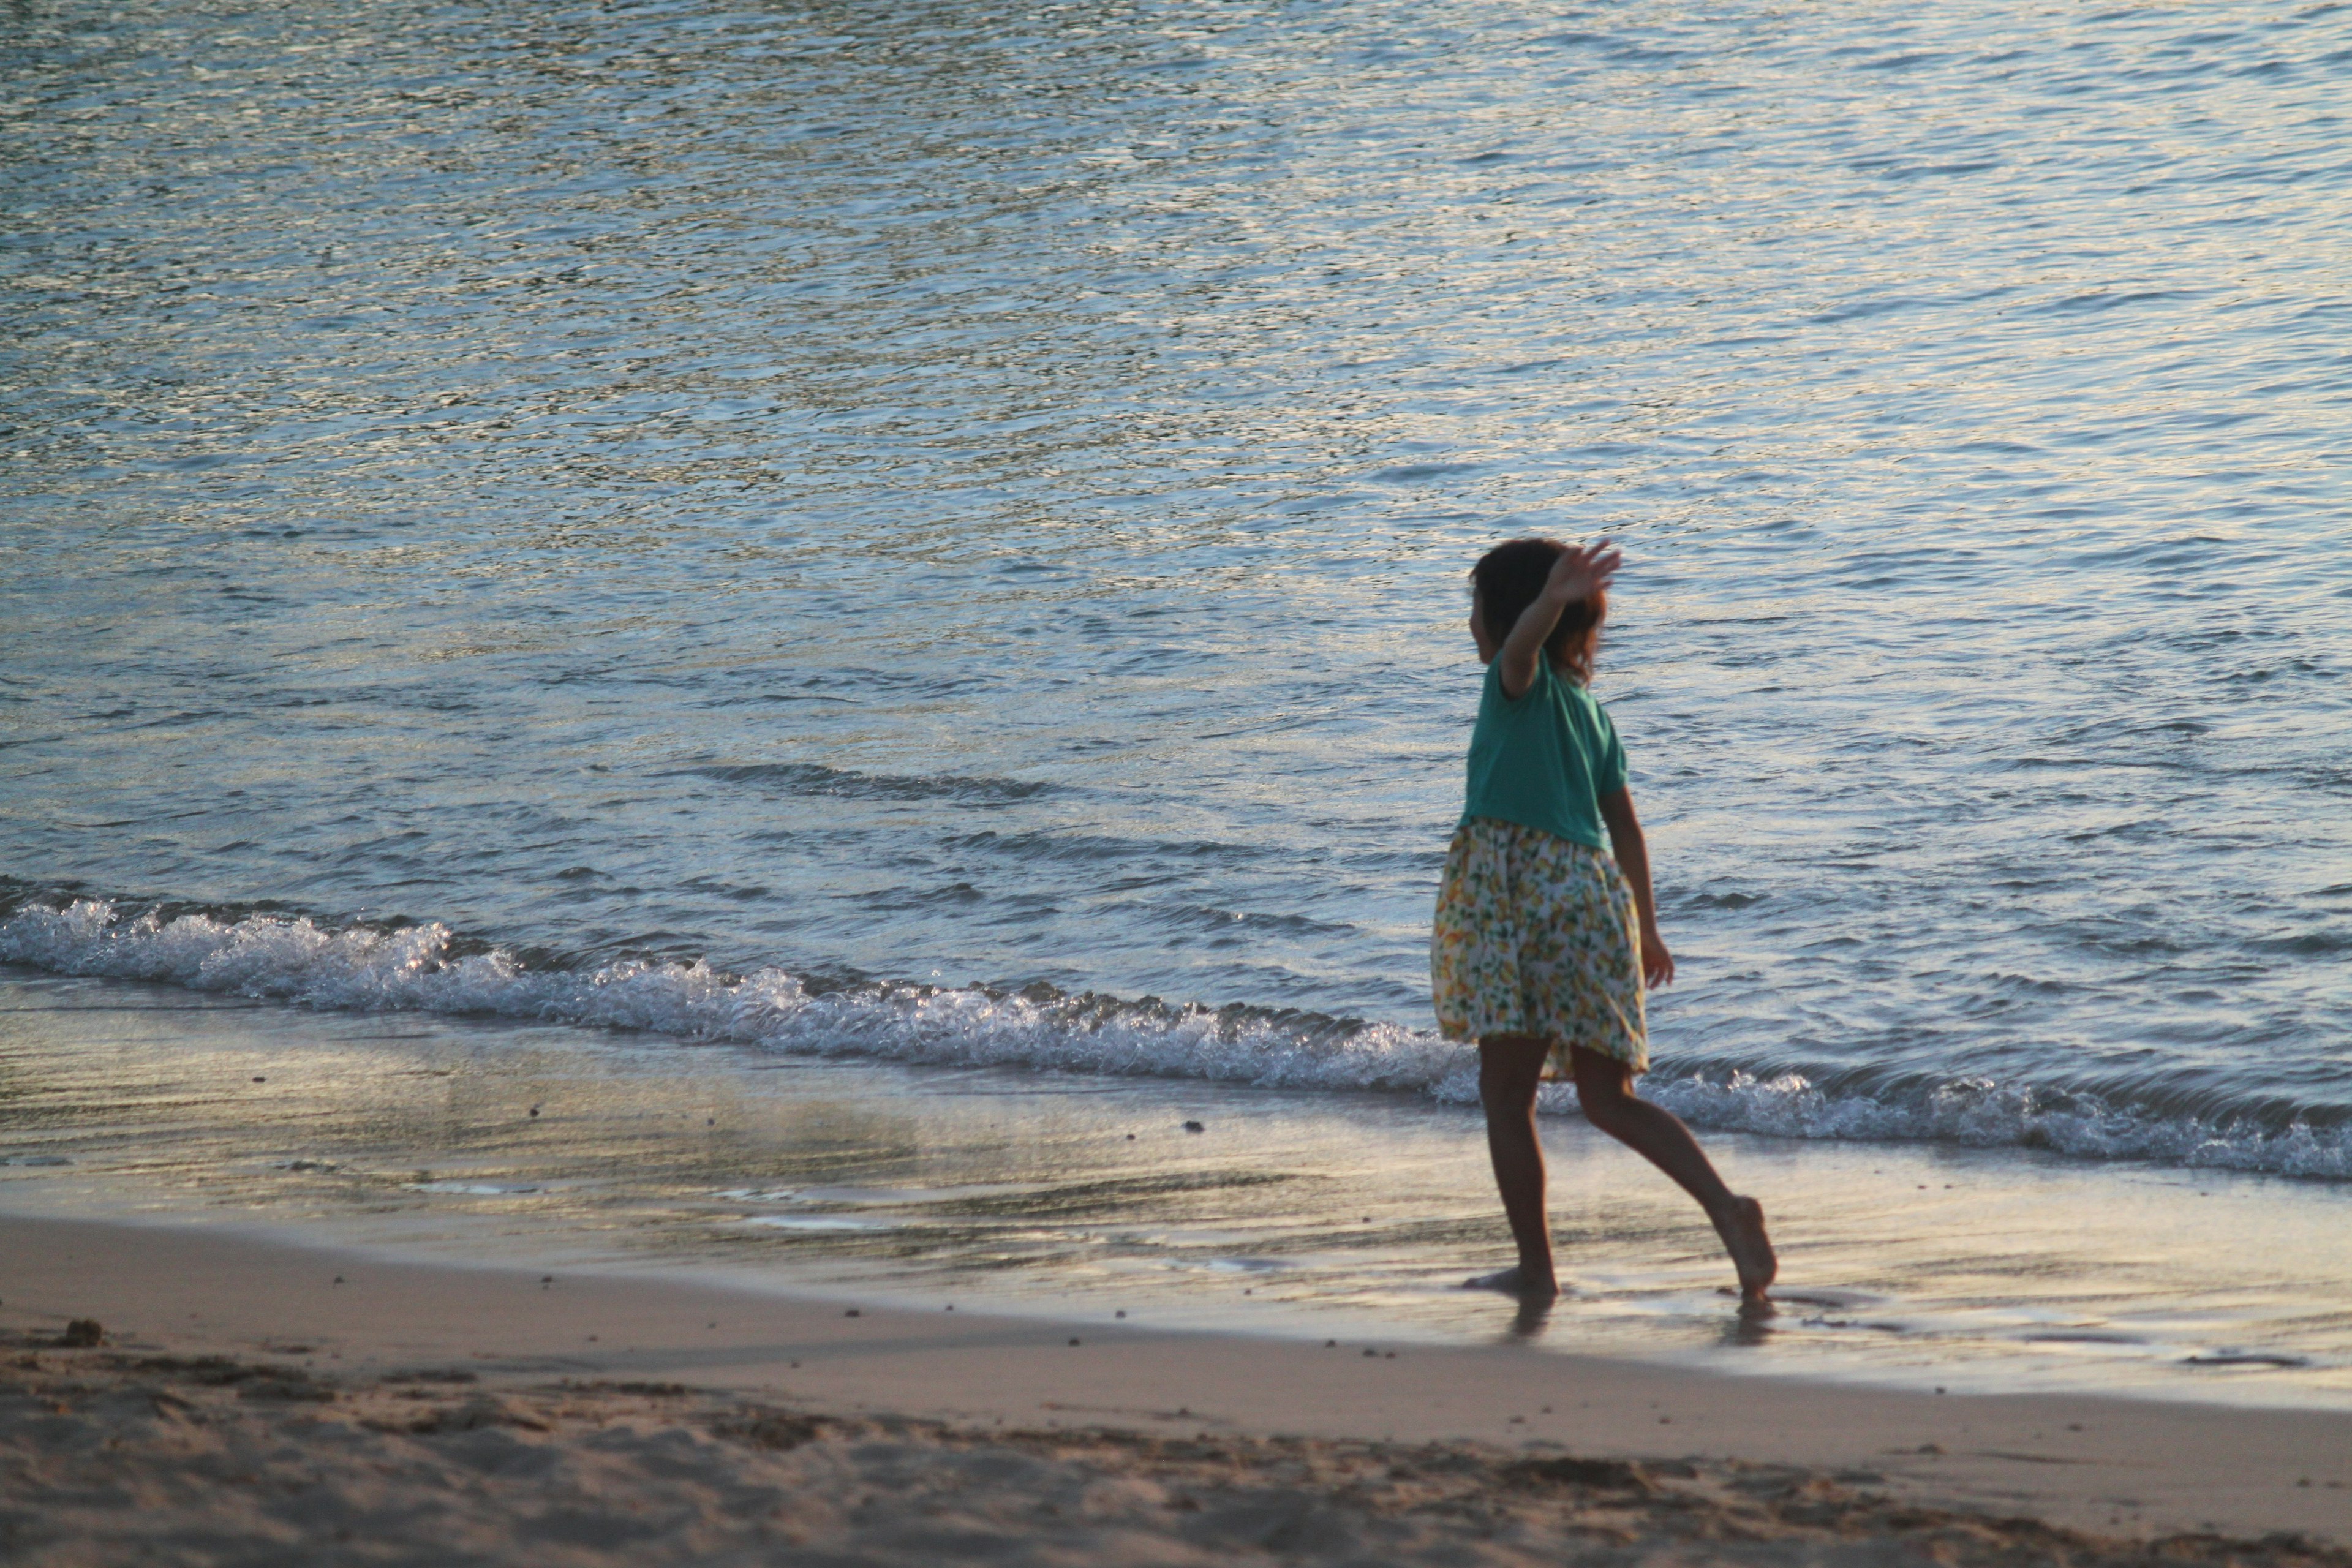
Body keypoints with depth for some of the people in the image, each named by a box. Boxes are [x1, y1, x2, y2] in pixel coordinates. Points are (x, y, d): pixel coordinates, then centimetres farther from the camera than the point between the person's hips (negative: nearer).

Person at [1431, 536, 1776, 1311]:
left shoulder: (1520, 681, 3)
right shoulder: (1587, 705, 21)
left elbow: (1523, 644, -23)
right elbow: (1626, 825, 21)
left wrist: (1552, 602, -45)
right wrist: (1646, 926, 26)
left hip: (1513, 885, -7)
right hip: (1593, 890, 7)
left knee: (1505, 1090, 1)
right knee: (1608, 1096, 8)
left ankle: (1536, 1267, -1)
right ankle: (1726, 1207, -11)